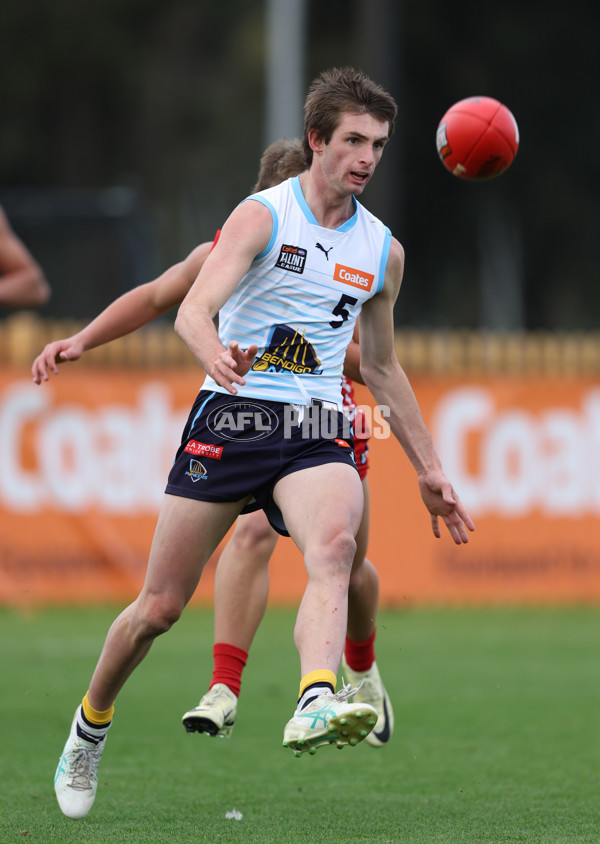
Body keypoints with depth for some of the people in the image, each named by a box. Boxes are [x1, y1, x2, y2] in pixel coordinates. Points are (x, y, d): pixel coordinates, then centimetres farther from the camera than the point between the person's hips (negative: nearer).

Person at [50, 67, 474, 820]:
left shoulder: (382, 251, 12)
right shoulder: (262, 216, -4)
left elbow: (382, 368, 25)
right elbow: (192, 312, -18)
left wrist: (428, 470, 25)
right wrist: (216, 355, -42)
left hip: (316, 432, 3)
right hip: (231, 418, -3)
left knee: (334, 546, -31)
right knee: (160, 605, 2)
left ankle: (316, 704, -52)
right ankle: (92, 723, 28)